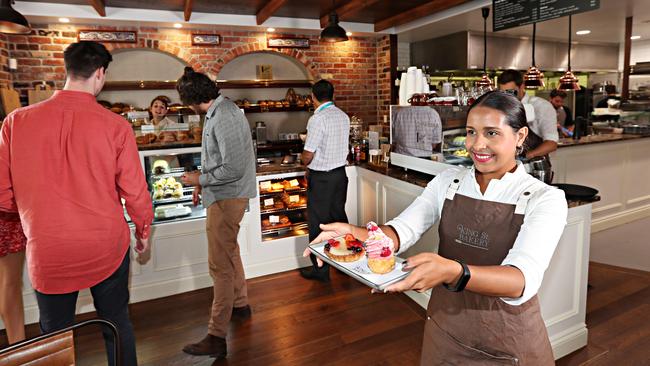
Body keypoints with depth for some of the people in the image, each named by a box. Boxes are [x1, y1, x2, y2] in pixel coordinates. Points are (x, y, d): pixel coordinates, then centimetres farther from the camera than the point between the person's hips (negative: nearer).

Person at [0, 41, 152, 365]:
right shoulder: (116, 126, -14)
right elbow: (135, 192, -8)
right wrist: (144, 232, 10)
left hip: (47, 253, 2)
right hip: (106, 248, -1)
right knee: (117, 325, 19)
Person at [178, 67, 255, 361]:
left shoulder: (223, 119, -23)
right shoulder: (219, 110, 9)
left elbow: (233, 169, -27)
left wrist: (200, 179, -14)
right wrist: (203, 181, 12)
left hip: (227, 199, -11)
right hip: (226, 196, 11)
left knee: (221, 266, -5)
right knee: (229, 253, 24)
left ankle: (217, 338, 4)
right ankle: (240, 305, 43)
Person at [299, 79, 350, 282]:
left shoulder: (318, 119, -18)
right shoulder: (344, 117, 6)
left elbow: (307, 156, -19)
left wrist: (303, 159, 5)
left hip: (321, 178, -7)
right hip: (340, 173, 8)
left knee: (318, 223, 4)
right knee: (339, 217, 18)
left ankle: (320, 269, 14)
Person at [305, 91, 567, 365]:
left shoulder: (545, 199, -14)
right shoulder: (447, 182, -3)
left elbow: (522, 281, -29)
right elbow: (402, 230, -17)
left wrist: (454, 273, -48)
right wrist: (355, 234, -37)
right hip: (444, 329, 3)